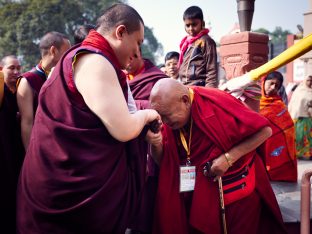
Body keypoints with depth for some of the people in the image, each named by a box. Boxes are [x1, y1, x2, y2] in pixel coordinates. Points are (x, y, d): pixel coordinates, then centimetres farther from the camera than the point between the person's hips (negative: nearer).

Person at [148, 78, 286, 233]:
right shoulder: (170, 115, -8)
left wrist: (228, 157, -25)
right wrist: (156, 145, -23)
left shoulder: (216, 103, -24)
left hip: (238, 191, -4)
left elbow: (264, 130, -20)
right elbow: (163, 162, -1)